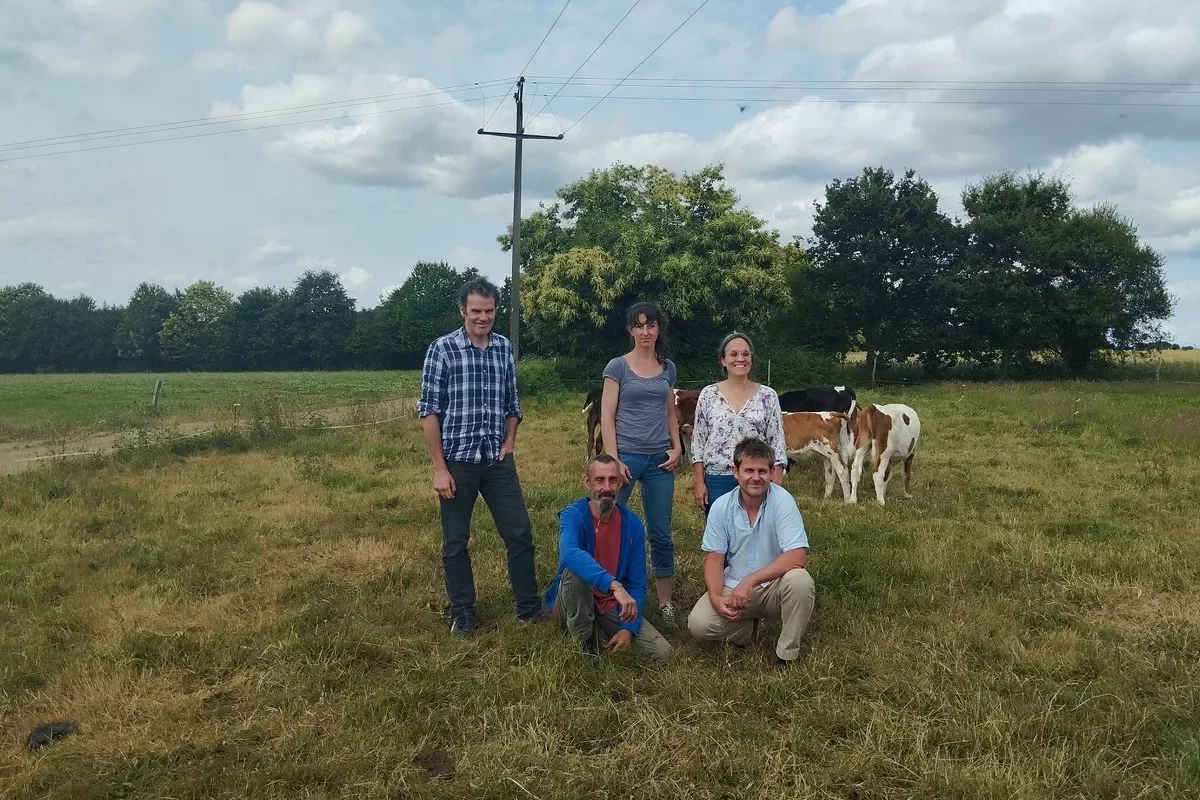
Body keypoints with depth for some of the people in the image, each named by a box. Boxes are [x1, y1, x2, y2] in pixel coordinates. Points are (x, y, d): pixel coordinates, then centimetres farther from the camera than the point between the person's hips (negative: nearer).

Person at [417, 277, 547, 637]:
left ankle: (530, 608, 22)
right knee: (455, 543, 7)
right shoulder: (442, 348, -7)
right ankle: (463, 616, 22)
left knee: (520, 534, 7)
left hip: (498, 461, 4)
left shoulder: (504, 348, 7)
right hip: (457, 461, -4)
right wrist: (439, 468, -11)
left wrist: (509, 443, 4)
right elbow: (430, 410, -8)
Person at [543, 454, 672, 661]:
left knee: (662, 652, -12)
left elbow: (637, 584, -4)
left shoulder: (632, 525, -7)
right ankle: (585, 643, -14)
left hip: (612, 605, 4)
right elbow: (569, 554, -43)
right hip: (573, 604, -4)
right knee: (575, 571, -36)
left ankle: (603, 629, 13)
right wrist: (615, 585, -53)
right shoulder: (573, 516, -19)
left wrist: (628, 628, -18)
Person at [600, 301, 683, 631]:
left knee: (661, 534, 7)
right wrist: (613, 459, -12)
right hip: (626, 456, -3)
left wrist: (677, 447, 2)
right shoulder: (618, 366, -1)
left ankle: (665, 604, 16)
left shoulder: (668, 368, 10)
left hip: (659, 459, 3)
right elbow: (607, 416, -5)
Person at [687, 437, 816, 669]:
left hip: (773, 587, -2)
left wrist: (750, 581, -30)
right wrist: (715, 598, -20)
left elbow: (798, 557, -25)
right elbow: (714, 558, -2)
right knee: (698, 624, -21)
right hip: (733, 588, 2)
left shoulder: (782, 501, -16)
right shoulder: (721, 507, -7)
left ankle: (787, 654, -10)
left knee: (800, 580, -34)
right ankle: (745, 628, 12)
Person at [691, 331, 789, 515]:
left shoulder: (768, 396, 2)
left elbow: (777, 442, 2)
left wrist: (776, 486, -4)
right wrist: (699, 483, -2)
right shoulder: (708, 394, 2)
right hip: (717, 480, 0)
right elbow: (698, 440, 3)